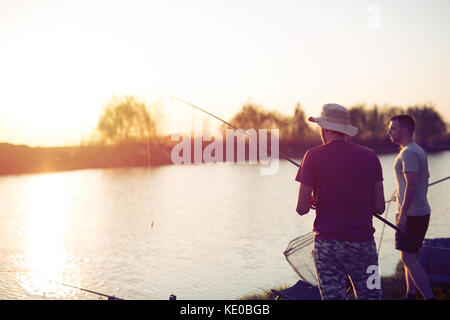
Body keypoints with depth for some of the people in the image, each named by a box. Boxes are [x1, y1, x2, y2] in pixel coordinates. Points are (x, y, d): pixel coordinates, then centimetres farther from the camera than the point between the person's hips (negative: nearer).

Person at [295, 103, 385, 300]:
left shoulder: (313, 156, -5)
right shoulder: (369, 156, 3)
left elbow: (302, 209, -6)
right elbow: (379, 208, 4)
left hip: (327, 243, -2)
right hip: (363, 243, 2)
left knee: (332, 296, 5)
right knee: (370, 295, 11)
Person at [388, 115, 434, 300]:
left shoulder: (409, 153, -16)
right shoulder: (420, 151, 16)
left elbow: (411, 184, -24)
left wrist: (403, 214, -26)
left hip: (411, 215, -10)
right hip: (422, 212, 10)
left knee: (408, 259, -8)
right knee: (411, 257, 16)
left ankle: (429, 297, -7)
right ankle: (410, 295, 23)